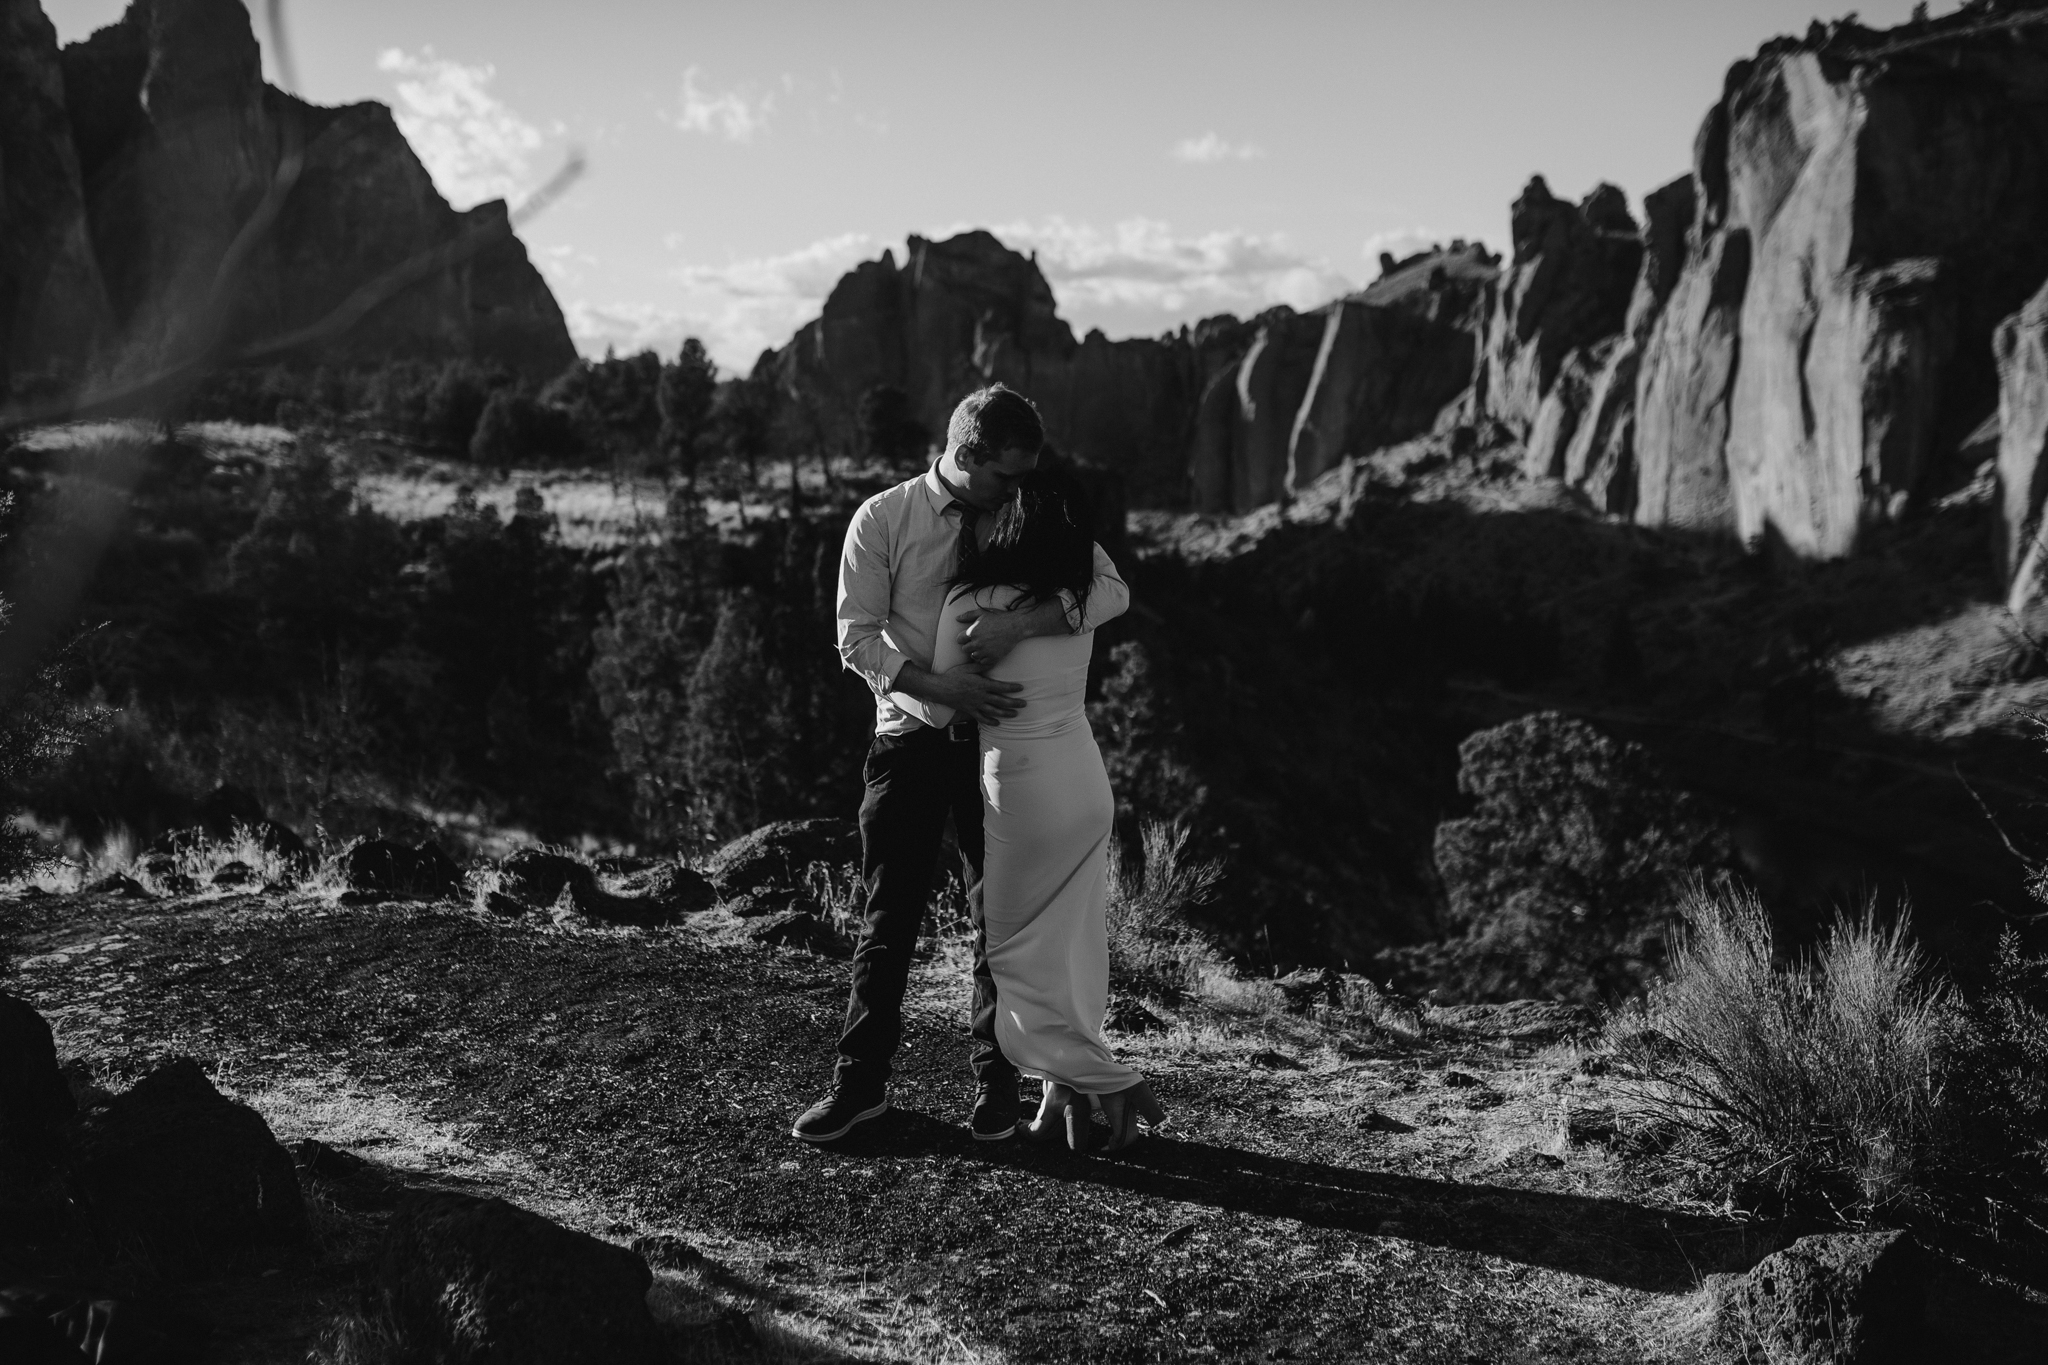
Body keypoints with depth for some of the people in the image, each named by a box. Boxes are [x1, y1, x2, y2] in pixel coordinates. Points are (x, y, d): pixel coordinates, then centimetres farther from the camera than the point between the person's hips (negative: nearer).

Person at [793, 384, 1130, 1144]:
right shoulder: (883, 520, -6)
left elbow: (1111, 589, -13)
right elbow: (857, 636, -9)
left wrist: (1024, 621, -30)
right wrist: (937, 684, -24)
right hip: (912, 738, -1)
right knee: (889, 916, 3)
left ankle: (994, 1081, 21)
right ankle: (860, 1083, 14)